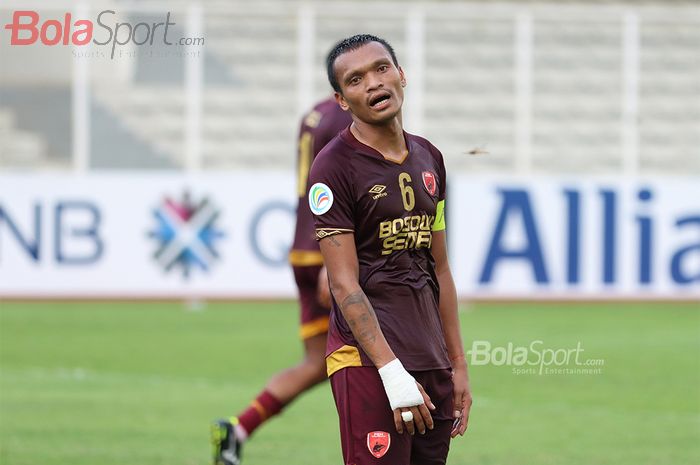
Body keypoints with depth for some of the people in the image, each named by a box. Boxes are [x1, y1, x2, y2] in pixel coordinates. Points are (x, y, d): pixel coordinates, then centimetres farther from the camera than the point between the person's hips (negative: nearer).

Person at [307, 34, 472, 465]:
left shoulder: (429, 158, 14)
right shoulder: (335, 166, -7)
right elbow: (344, 284, -13)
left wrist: (458, 364, 16)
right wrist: (392, 372, -20)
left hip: (432, 363, 7)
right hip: (368, 361, -7)